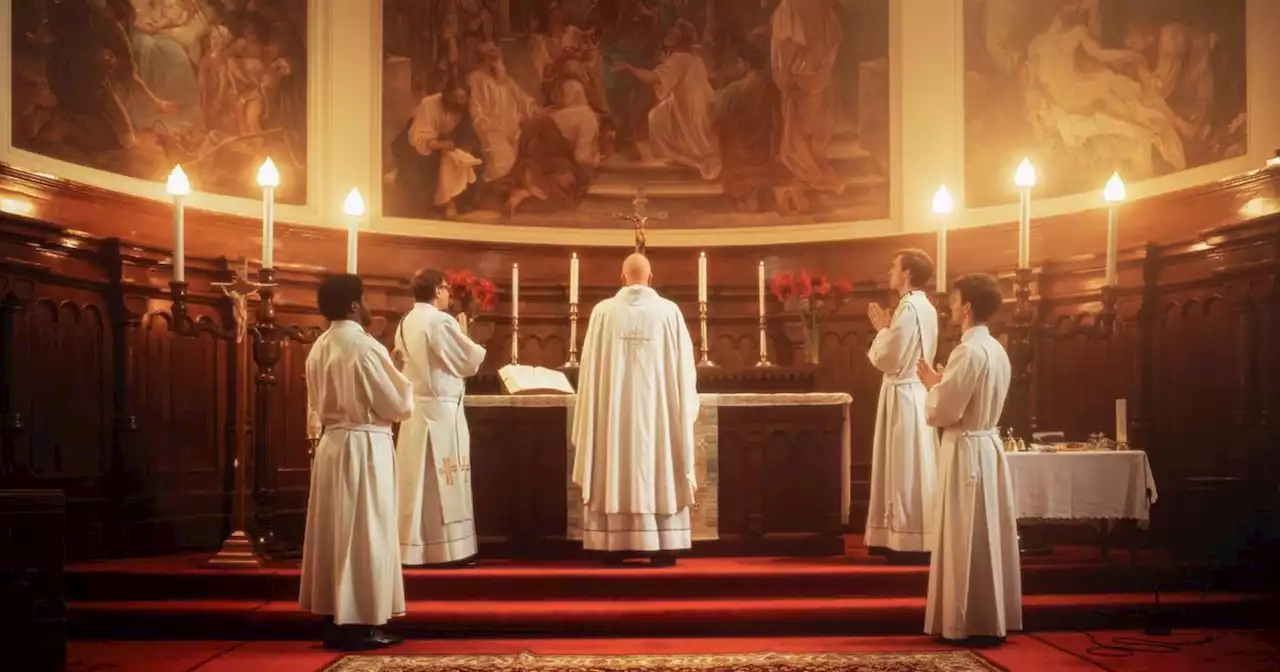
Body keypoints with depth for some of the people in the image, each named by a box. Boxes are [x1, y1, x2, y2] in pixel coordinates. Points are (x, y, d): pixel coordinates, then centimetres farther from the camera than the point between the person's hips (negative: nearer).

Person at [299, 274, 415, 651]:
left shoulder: (318, 349, 7)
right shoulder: (366, 347, -17)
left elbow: (317, 405, 15)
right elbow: (398, 405, -12)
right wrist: (403, 380, 6)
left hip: (330, 444, 8)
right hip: (364, 447, -8)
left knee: (333, 532, 11)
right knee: (364, 535, -1)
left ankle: (334, 621, 18)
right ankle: (359, 624, 3)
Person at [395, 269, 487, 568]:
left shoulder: (405, 324, 10)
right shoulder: (441, 321, -14)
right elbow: (471, 360, -9)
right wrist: (464, 334, 8)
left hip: (414, 409, 8)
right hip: (440, 409, -8)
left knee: (417, 479, 10)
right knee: (444, 481, -2)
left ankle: (414, 548, 14)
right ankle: (448, 550, 3)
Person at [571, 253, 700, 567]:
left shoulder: (603, 311, -2)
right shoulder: (670, 311, -2)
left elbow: (591, 367, 1)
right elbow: (683, 366, 3)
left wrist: (594, 408, 12)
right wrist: (683, 405, 16)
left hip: (614, 408, 0)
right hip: (657, 407, 0)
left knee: (616, 473, 5)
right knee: (659, 471, 5)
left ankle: (615, 547, 5)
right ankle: (662, 548, 4)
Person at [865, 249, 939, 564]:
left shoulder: (908, 308, -17)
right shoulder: (925, 307, 13)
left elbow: (888, 359, -18)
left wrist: (881, 331, -2)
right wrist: (888, 329, 12)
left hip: (904, 397, -10)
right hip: (915, 392, 10)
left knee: (906, 470, -5)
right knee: (916, 470, 12)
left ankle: (912, 544, -1)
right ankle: (919, 541, 17)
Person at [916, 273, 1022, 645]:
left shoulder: (968, 351, -19)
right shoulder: (996, 349, 10)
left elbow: (943, 411, -19)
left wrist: (931, 383, -2)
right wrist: (943, 381, 14)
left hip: (967, 450, -9)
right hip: (988, 444, 9)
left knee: (968, 539, -2)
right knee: (988, 535, 13)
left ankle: (975, 624, 4)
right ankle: (993, 618, 20)